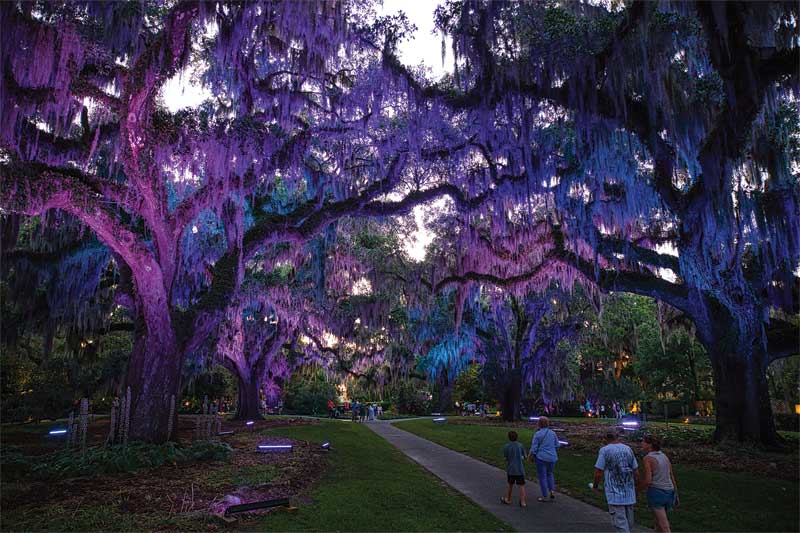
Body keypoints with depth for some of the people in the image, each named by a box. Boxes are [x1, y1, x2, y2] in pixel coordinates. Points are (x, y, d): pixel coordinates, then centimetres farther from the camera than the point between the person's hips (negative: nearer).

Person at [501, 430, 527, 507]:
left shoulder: (506, 447, -7)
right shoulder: (520, 446, -4)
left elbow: (506, 458, -3)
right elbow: (524, 457, 3)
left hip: (510, 469, 1)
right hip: (520, 469, -1)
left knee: (510, 485, 17)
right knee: (522, 486, 5)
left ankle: (508, 500, 28)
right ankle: (523, 502, 1)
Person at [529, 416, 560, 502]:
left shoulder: (537, 434, -12)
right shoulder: (553, 433, 0)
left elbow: (534, 448, -11)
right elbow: (557, 445, 8)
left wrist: (532, 456, 5)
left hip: (541, 457, -4)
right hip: (552, 458, 5)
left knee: (542, 476, 6)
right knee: (549, 474, 25)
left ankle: (545, 496, 10)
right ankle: (552, 491, 11)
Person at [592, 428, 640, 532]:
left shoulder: (604, 450, -9)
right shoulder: (628, 449, 5)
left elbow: (598, 472, -11)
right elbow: (636, 471, 7)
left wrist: (595, 486, 6)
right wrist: (635, 486, 21)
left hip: (614, 493, -5)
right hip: (629, 493, 5)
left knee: (620, 524, -2)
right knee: (628, 523, 19)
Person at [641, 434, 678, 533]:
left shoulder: (648, 458, -13)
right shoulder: (664, 456, 8)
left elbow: (648, 480, -18)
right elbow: (672, 477, 11)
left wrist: (642, 487, 3)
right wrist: (676, 495, 18)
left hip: (656, 492, -7)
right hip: (668, 492, 8)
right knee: (659, 518, 26)